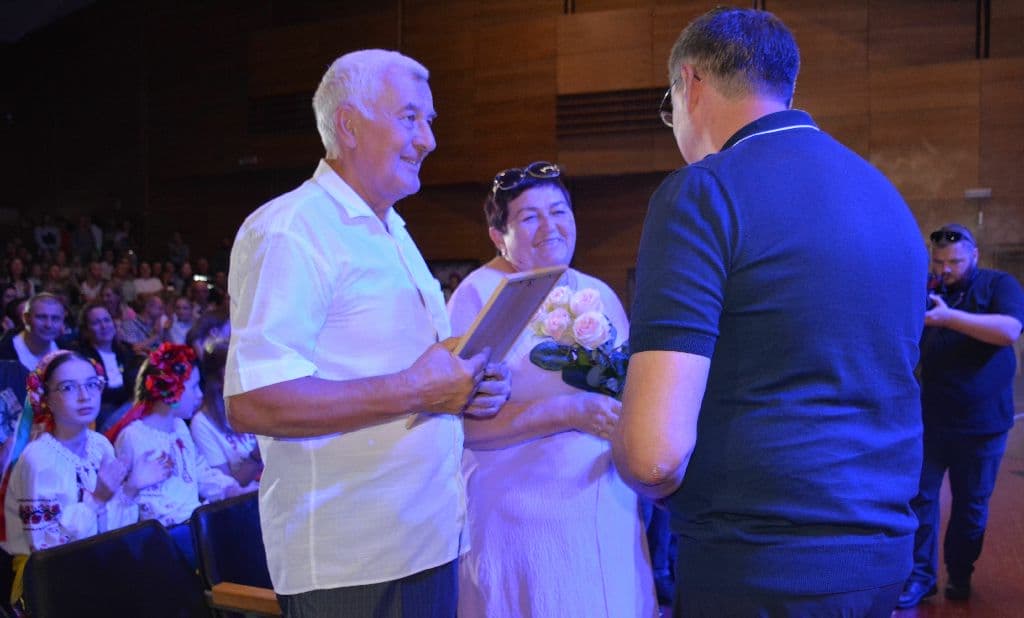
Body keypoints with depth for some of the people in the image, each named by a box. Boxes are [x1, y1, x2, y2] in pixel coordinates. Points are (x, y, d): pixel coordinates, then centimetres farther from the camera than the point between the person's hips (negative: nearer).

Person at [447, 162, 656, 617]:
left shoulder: (600, 294, 10)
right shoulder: (479, 295, -10)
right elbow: (466, 422, -18)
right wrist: (570, 412, -24)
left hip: (610, 509, 6)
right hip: (524, 522, -5)